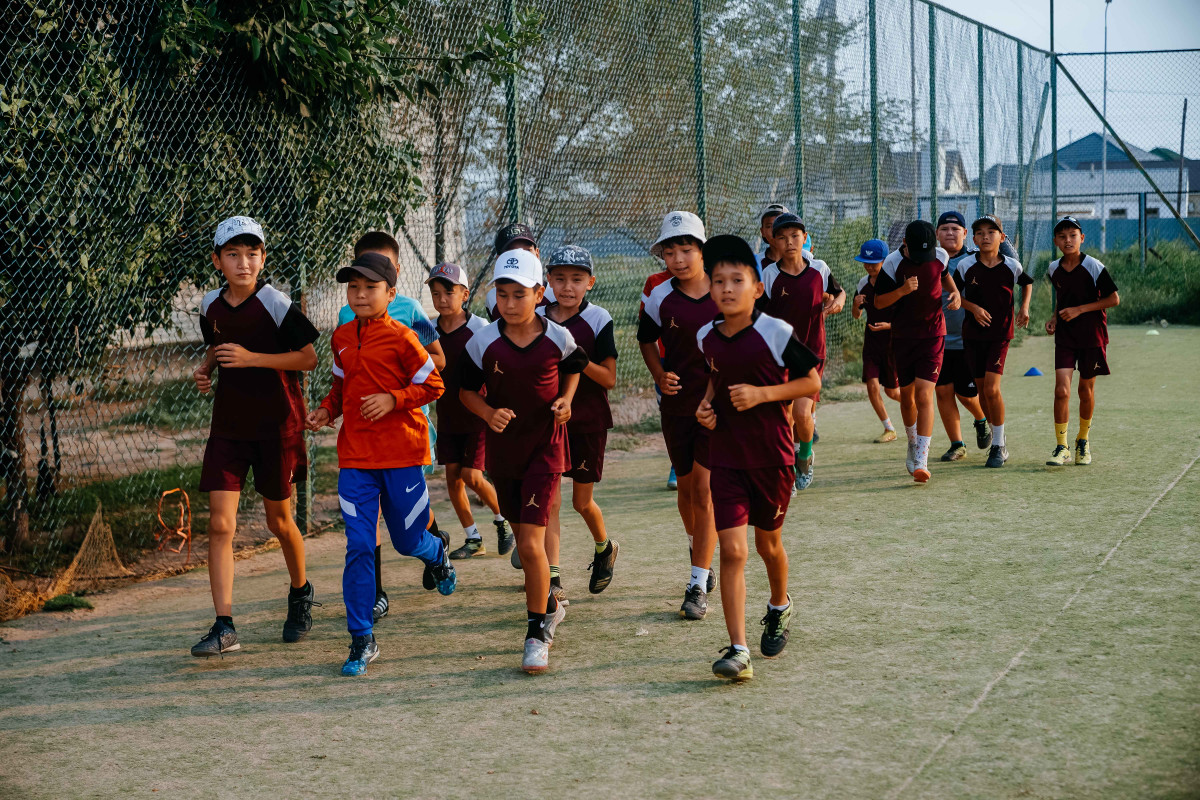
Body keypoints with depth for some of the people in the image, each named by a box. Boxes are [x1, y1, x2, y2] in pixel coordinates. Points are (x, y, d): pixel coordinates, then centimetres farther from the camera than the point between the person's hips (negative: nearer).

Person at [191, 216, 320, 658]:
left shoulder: (276, 303, -12)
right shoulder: (211, 305, 4)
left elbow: (309, 358, -12)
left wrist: (252, 358, -20)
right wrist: (206, 367, 1)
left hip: (277, 423, -4)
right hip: (229, 423, 4)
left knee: (278, 519, 10)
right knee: (219, 523, -8)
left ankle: (301, 592, 39)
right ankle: (224, 626, -7)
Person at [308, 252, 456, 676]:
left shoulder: (401, 338, -8)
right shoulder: (341, 338, 8)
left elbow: (432, 385, -5)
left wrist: (393, 399, -18)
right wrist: (328, 409, 3)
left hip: (402, 454, -3)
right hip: (355, 456, 3)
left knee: (408, 541, 8)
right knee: (358, 548, -3)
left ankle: (438, 551, 47)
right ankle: (362, 640, 3)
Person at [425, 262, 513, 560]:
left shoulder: (479, 329, -13)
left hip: (477, 415, -5)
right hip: (447, 415, 5)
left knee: (471, 476, -8)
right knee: (452, 476, 3)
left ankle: (502, 519, 19)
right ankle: (473, 539, 16)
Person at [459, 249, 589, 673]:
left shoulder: (558, 338, -8)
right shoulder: (483, 342, -7)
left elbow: (574, 368, 14)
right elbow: (467, 391, 3)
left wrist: (566, 399, -4)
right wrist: (488, 413, -17)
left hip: (545, 447, -3)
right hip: (502, 448, 3)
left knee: (530, 543, -13)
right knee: (524, 538, 18)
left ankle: (537, 632, -1)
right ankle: (549, 604, 44)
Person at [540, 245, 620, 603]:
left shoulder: (598, 320, -7)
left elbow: (609, 378, -10)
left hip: (588, 422, -2)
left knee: (581, 501, 11)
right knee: (549, 500, -8)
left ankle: (604, 548, 42)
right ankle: (553, 580, -7)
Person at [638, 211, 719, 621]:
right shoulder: (660, 298, -3)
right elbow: (646, 338, 15)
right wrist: (659, 376, 0)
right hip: (677, 402, 3)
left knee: (705, 491, -9)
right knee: (686, 486, 15)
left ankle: (698, 586, -5)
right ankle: (697, 550, 44)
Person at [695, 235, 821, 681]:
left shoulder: (776, 333, -13)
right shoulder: (707, 338, 1)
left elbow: (813, 381, -8)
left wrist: (763, 394, -19)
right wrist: (707, 403, 0)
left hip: (773, 455, -2)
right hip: (726, 456, 2)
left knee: (768, 543, 15)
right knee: (731, 550, -9)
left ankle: (780, 607, 48)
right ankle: (738, 651, -10)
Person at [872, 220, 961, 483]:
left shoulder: (939, 257, -3)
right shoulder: (893, 264, -11)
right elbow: (879, 302, -9)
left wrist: (955, 293, 2)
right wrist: (902, 290, -27)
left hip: (933, 336, -1)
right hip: (902, 338, 1)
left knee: (923, 396, -14)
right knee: (906, 396, 13)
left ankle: (921, 461, -18)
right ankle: (913, 444, 41)